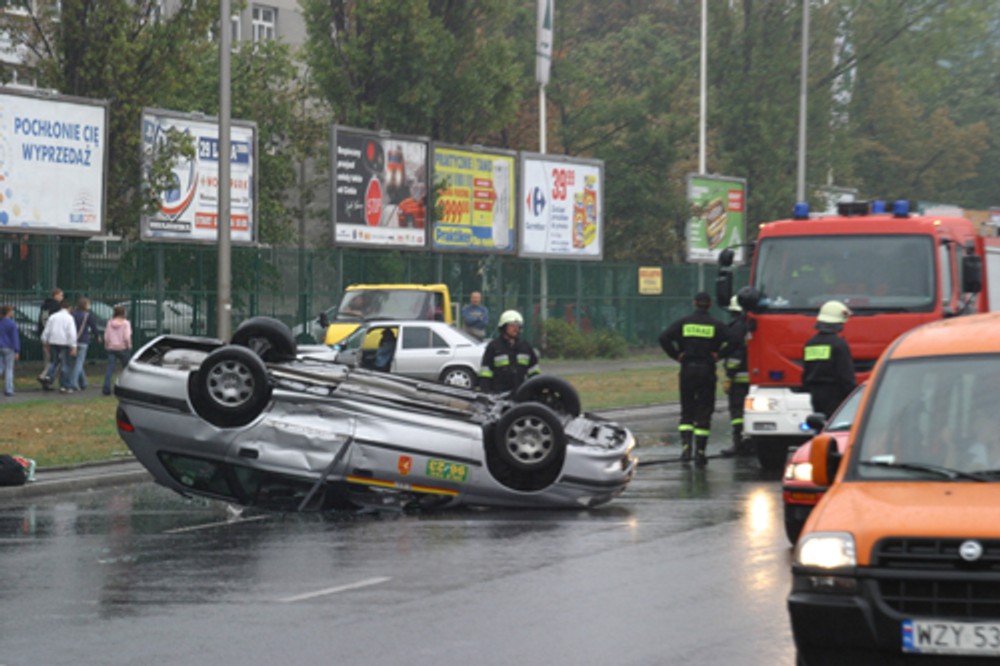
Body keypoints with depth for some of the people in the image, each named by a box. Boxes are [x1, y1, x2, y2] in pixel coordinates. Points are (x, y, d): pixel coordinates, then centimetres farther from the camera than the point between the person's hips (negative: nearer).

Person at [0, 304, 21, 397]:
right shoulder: (12, 324, -11)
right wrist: (17, 351, -10)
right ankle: (8, 390, 2)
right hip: (8, 348, -4)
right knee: (9, 369, 3)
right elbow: (15, 338, -12)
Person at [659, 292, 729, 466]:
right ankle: (700, 451, -1)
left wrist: (676, 355, -2)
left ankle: (686, 444, -7)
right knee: (704, 413, 3)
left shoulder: (683, 323, 3)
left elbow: (664, 337, -8)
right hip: (707, 371, -1)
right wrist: (718, 356, -1)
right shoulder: (716, 325, 0)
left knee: (687, 412, 12)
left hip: (688, 369, 1)